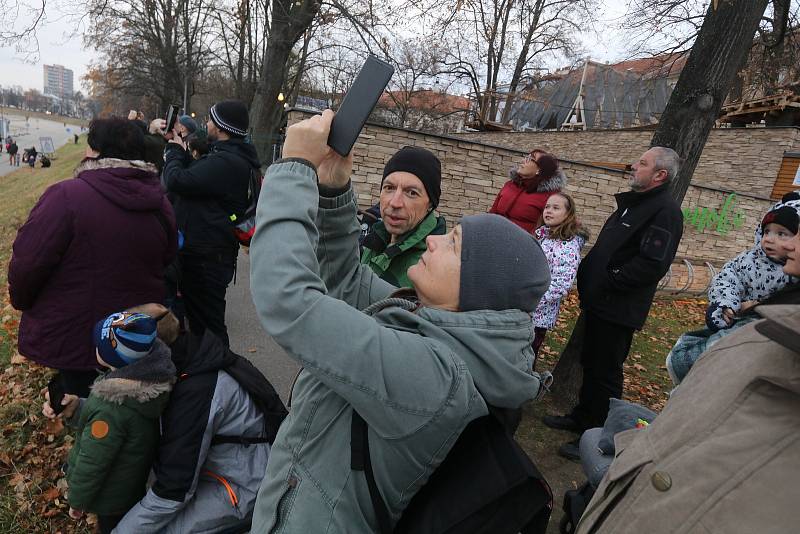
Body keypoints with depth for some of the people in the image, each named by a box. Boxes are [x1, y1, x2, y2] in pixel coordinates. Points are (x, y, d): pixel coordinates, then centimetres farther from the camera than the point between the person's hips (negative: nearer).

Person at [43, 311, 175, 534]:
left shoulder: (110, 408, -41)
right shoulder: (152, 371, -19)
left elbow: (93, 462, -23)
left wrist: (77, 500, -7)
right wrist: (75, 409, -14)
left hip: (111, 496, -6)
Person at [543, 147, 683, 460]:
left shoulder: (665, 211, -15)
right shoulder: (632, 203, 16)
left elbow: (653, 264, -25)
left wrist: (607, 281, -19)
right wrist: (586, 275, 9)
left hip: (618, 310, -9)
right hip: (598, 302, 9)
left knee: (605, 374, 2)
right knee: (590, 363, 20)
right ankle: (581, 418, 37)